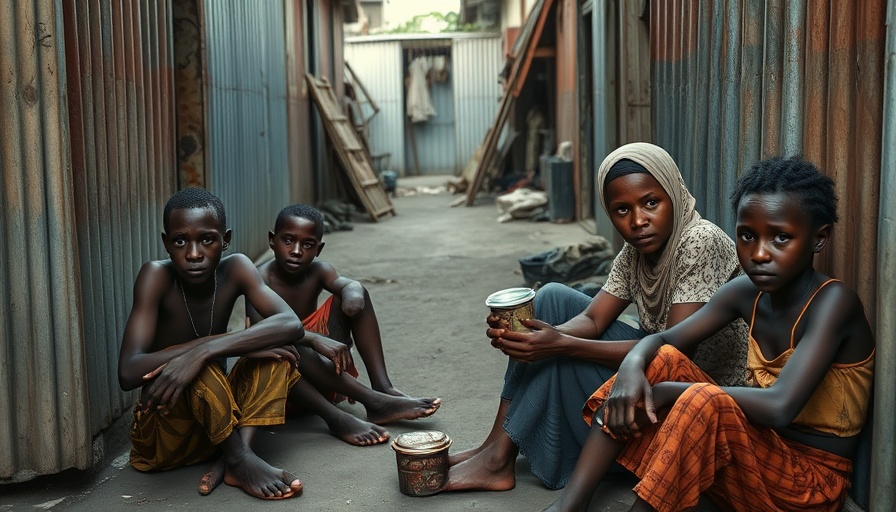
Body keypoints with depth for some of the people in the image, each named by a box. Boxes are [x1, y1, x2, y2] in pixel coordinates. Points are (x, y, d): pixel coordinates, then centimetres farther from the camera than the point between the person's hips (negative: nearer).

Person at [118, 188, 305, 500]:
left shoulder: (235, 269, -10)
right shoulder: (156, 276, -19)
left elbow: (291, 323, -28)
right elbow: (128, 373, -29)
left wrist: (204, 351, -39)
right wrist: (211, 344, -33)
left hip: (221, 417, 4)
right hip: (163, 435, -4)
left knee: (276, 344, -16)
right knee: (200, 365, -32)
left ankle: (240, 448, -24)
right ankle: (238, 459, -20)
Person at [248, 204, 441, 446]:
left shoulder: (317, 271, 0)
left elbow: (347, 283, -20)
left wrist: (352, 292, -45)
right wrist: (316, 340, -48)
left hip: (323, 373, 5)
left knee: (354, 294, -9)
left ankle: (383, 387, -22)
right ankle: (374, 401, -37)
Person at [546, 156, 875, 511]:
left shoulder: (833, 301, -21)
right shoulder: (746, 293, -1)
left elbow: (779, 407, -33)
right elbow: (663, 339, 4)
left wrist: (669, 391, -24)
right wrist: (633, 366, -20)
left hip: (809, 483, -7)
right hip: (756, 462, 7)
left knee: (706, 402, -32)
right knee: (663, 360, -7)